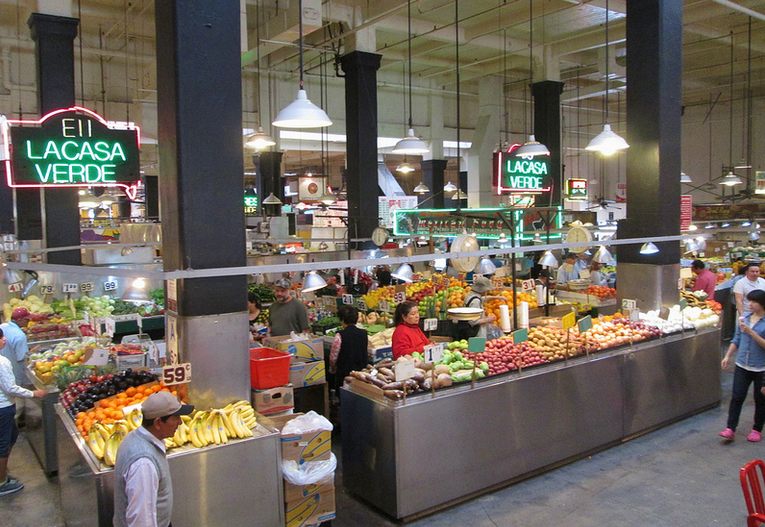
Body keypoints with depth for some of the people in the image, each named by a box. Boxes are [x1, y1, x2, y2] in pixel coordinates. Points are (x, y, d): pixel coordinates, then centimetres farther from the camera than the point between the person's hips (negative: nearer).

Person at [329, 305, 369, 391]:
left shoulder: (340, 336, -15)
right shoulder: (364, 334, 0)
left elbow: (333, 357, -8)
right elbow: (367, 354, 9)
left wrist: (332, 369, 11)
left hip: (344, 373, -4)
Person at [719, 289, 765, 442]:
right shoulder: (745, 318, 3)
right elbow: (736, 340, 12)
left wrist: (750, 332, -25)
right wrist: (728, 356, 7)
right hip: (742, 365, 4)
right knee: (737, 397, 2)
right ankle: (730, 429, 4)